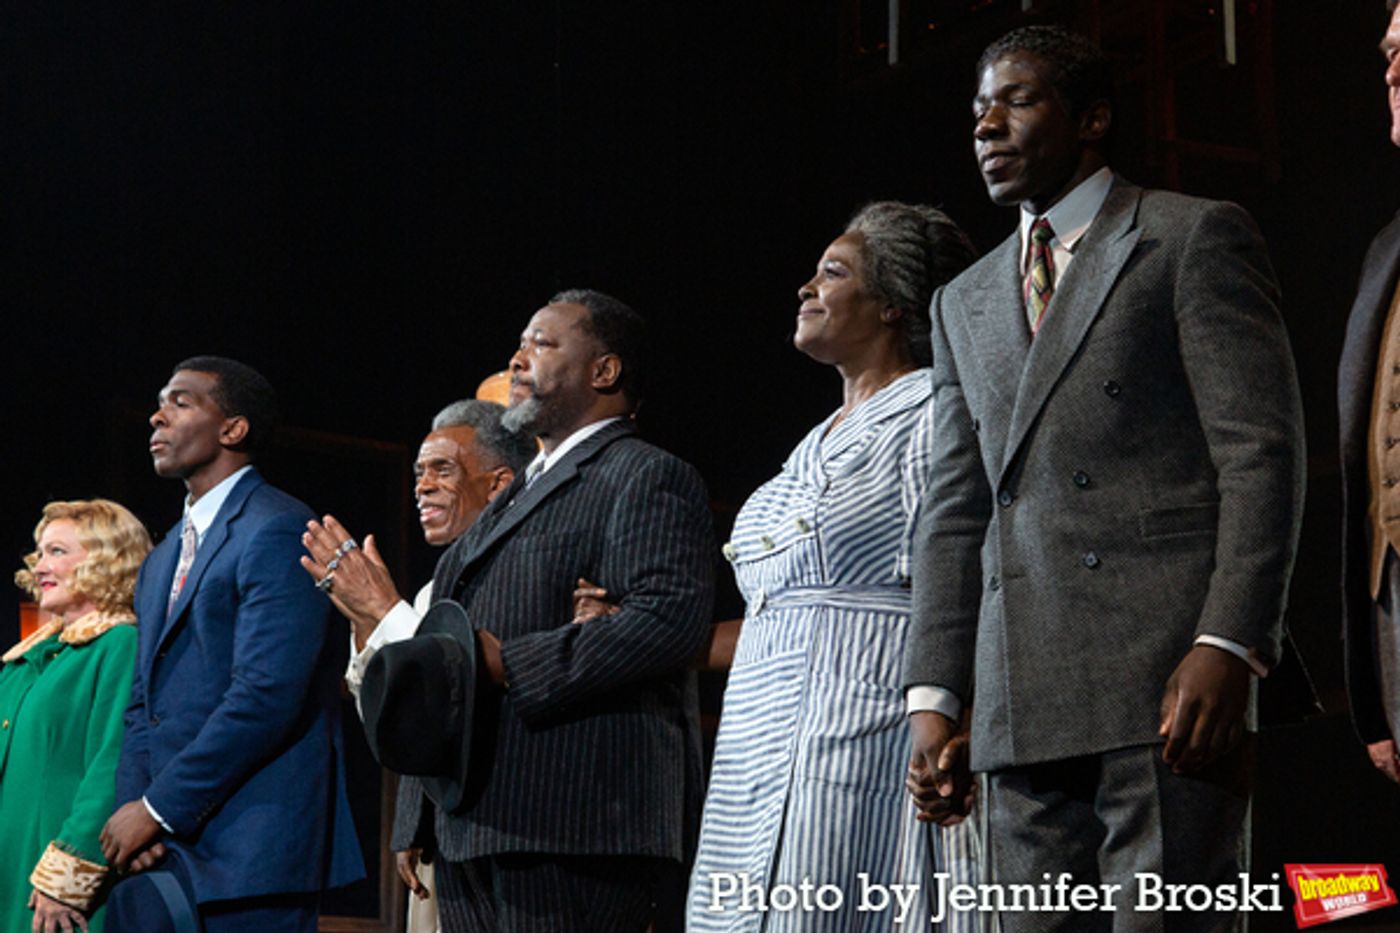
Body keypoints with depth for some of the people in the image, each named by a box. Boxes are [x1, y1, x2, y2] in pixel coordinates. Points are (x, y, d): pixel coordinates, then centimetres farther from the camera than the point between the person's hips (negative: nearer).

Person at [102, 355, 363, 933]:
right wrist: (132, 806, -1)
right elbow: (143, 703, 18)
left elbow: (267, 694, -17)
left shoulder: (275, 532, -8)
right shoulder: (163, 559, 22)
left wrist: (157, 807, -14)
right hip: (162, 850, 8)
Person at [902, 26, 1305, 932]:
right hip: (1023, 710, 6)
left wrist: (1228, 646, -16)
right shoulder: (964, 303, 24)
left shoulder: (1196, 238, 5)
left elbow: (1262, 453, -4)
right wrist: (934, 695, 10)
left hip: (1170, 684, -6)